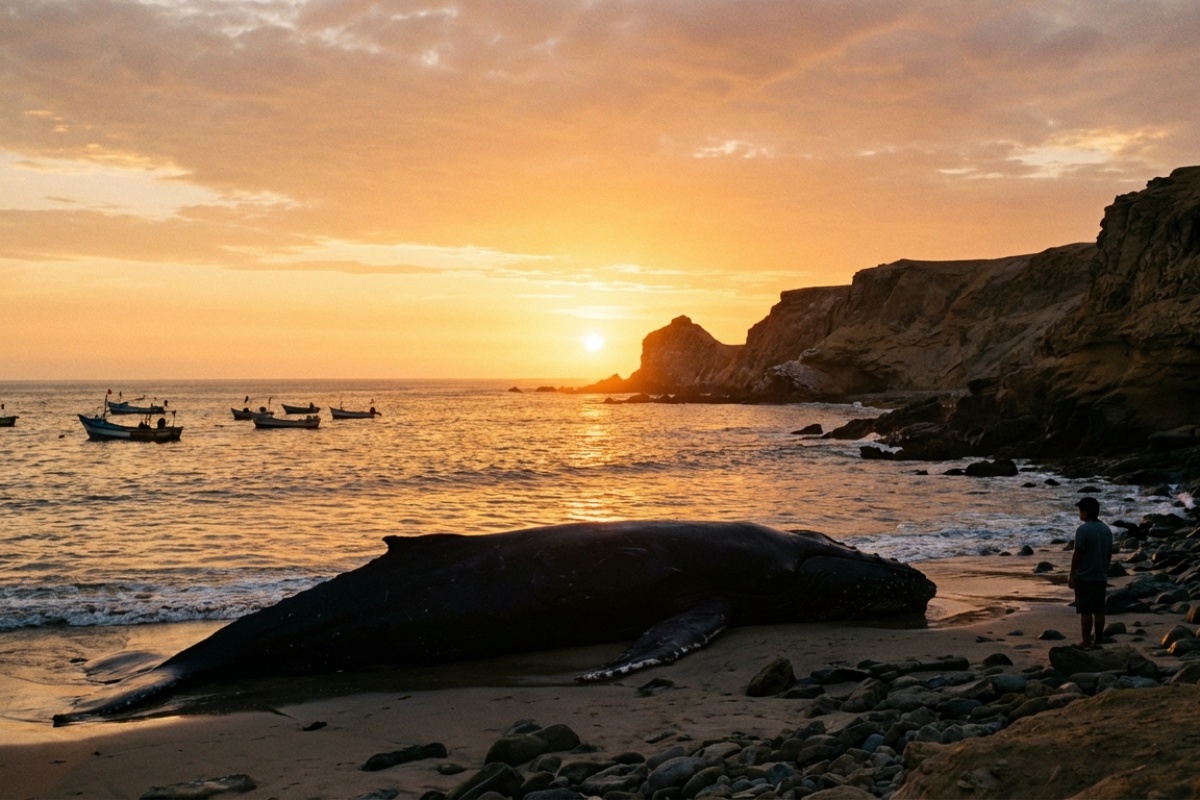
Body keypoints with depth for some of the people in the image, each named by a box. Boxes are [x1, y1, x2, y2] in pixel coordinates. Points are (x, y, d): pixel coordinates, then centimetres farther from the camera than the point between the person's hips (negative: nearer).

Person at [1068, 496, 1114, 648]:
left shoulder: (1083, 530, -15)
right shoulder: (1106, 529, 9)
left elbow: (1078, 554, -16)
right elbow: (1109, 554, 14)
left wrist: (1071, 575, -9)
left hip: (1084, 577, -7)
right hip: (1101, 577, 7)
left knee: (1085, 611, -3)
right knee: (1099, 610, 10)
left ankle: (1086, 643, -1)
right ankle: (1097, 642, 14)